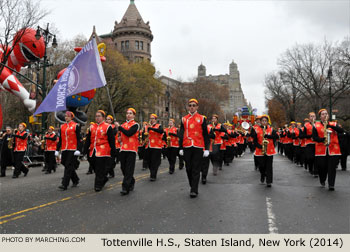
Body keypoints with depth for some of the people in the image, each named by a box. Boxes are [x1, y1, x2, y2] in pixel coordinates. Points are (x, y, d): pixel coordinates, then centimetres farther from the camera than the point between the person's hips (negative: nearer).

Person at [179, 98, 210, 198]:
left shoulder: (202, 118, 4)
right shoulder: (184, 119, 10)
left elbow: (206, 135, 4)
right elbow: (181, 134, 11)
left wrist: (207, 149, -1)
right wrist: (181, 148, 6)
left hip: (198, 147, -2)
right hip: (187, 148, 2)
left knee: (196, 170, -2)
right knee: (189, 169, 7)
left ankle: (194, 190, 2)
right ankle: (193, 187, 24)